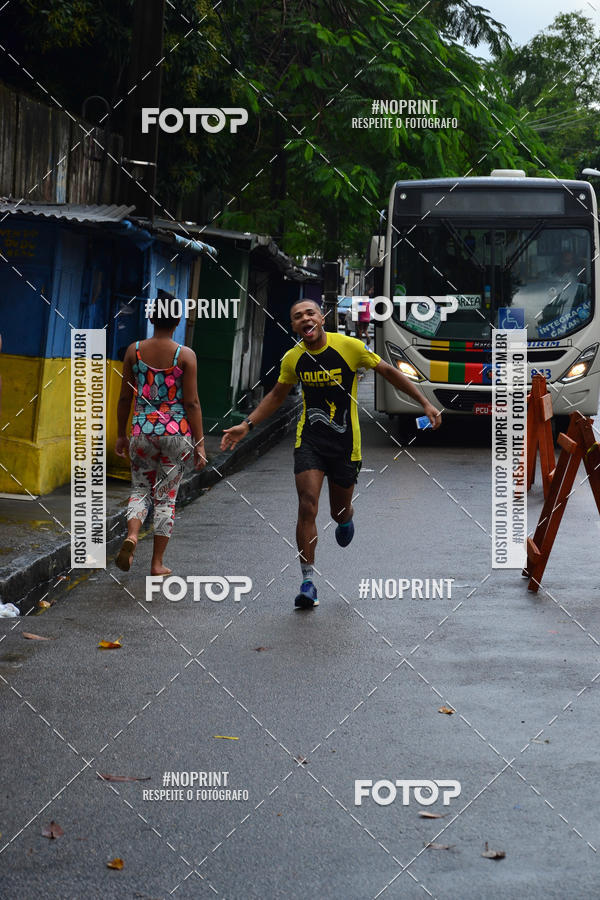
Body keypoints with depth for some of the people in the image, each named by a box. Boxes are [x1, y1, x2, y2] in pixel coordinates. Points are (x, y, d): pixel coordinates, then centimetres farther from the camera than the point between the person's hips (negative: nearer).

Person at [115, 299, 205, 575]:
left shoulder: (134, 351, 1)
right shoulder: (185, 355, -6)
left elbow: (125, 397, 6)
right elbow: (192, 403, -6)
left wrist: (121, 435, 16)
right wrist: (199, 444, -1)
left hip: (142, 430, 2)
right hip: (176, 432, -2)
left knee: (140, 490, 17)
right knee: (166, 497, 8)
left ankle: (131, 535, -12)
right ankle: (157, 564, 12)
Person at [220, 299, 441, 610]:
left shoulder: (350, 347, -12)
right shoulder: (293, 358, -1)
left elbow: (389, 372, -1)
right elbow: (276, 395, 16)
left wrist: (425, 403, -3)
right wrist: (247, 425, 8)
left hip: (345, 443, -1)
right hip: (309, 441, 1)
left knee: (340, 512, 10)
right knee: (307, 506, -14)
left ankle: (346, 520, 52)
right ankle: (308, 580, -6)